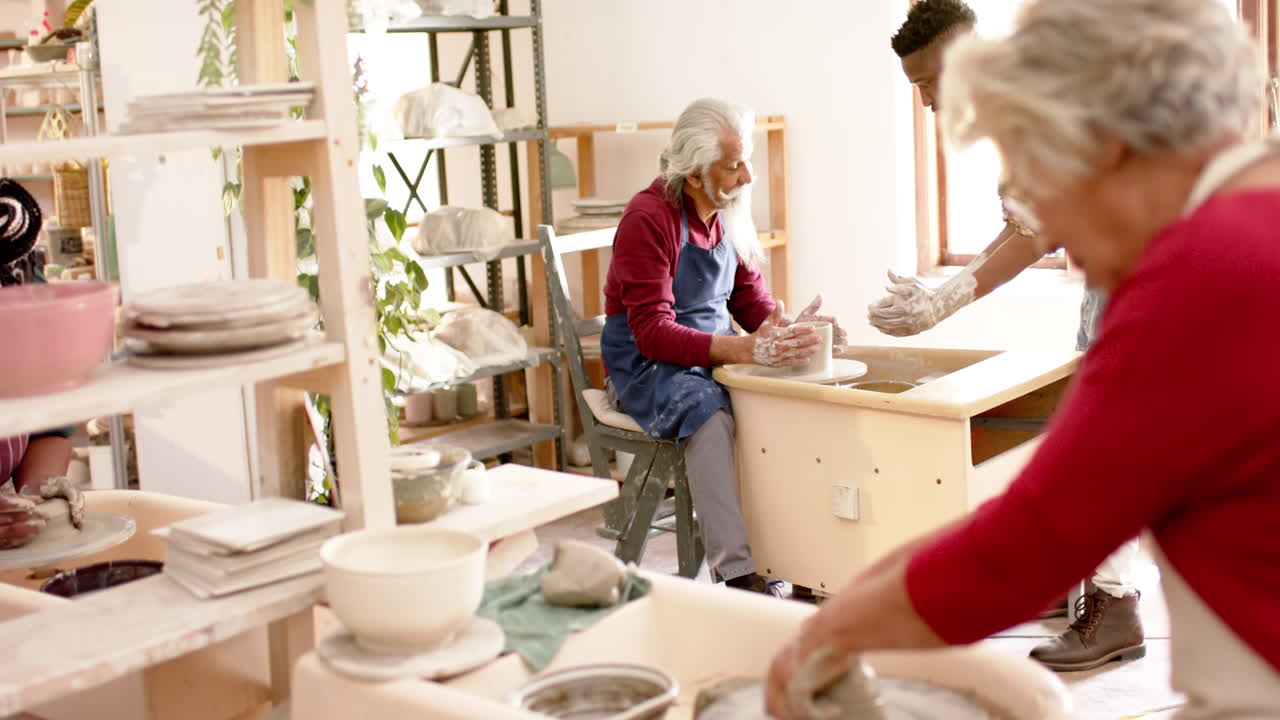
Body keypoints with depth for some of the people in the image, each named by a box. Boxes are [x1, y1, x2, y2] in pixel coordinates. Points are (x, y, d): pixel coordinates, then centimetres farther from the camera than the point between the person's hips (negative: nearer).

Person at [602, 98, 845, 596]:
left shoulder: (730, 214, 7)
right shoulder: (649, 218, -17)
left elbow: (751, 300, 11)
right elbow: (652, 332, -23)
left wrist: (788, 328, -13)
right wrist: (745, 350, -36)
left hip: (716, 354, 7)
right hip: (646, 363, -6)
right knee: (710, 416, -37)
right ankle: (738, 575, -37)